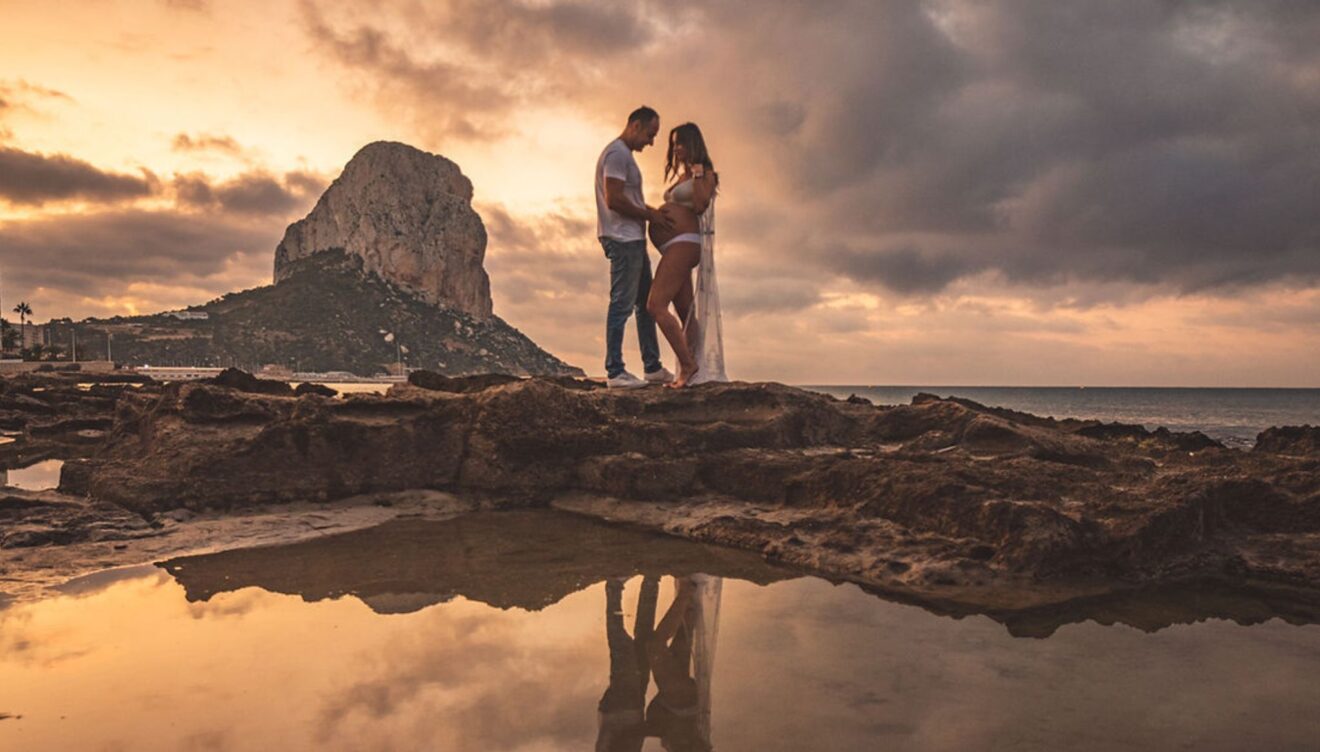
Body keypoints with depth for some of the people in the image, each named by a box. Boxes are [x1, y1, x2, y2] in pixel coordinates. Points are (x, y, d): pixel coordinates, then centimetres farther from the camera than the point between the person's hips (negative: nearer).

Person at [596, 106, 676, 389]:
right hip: (622, 239, -11)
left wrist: (652, 211, 10)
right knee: (622, 304, -8)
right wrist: (650, 216, -12)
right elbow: (614, 200, -21)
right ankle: (614, 372, -3)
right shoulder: (617, 153, -12)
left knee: (646, 302, 13)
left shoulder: (624, 154, 21)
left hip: (633, 240, 11)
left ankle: (652, 367, 19)